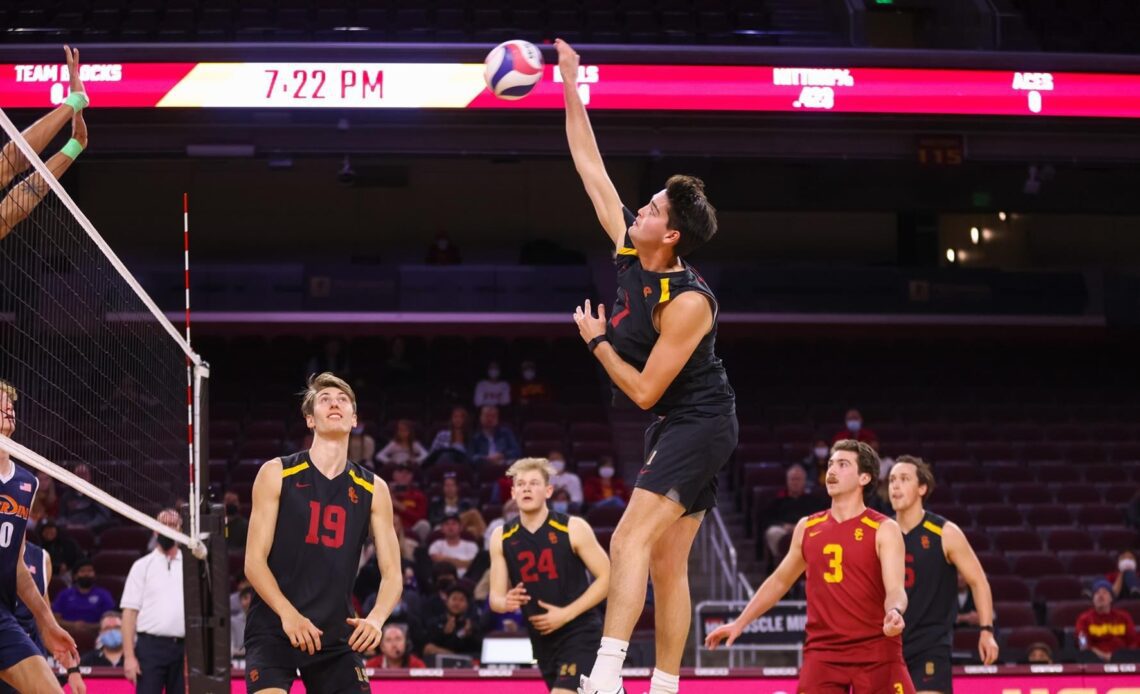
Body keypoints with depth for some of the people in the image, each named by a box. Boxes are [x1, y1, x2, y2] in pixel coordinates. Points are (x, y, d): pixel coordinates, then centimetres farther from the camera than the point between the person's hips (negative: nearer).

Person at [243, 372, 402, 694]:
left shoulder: (373, 490, 6)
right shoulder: (277, 474, -1)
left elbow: (392, 574, 4)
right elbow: (254, 561, -5)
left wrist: (375, 618, -17)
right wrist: (288, 614, -21)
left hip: (336, 637, 3)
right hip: (273, 630, -3)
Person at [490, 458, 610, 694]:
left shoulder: (573, 529, -10)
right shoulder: (501, 539, 2)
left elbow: (606, 578, -8)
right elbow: (495, 598, 5)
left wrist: (566, 614, -16)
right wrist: (506, 602, -20)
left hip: (579, 633, -5)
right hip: (542, 639, 5)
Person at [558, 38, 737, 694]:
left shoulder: (689, 302, -23)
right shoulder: (629, 248, -1)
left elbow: (644, 390, -20)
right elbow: (591, 166, 6)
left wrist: (597, 341, -9)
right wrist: (571, 88, 4)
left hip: (697, 425, -9)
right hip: (676, 427, 9)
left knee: (631, 542, -21)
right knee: (668, 566, 8)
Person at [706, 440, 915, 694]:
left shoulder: (884, 530, -3)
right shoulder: (807, 527, 12)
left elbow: (895, 590, -14)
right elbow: (780, 580, 25)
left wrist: (894, 612, -37)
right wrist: (740, 622, 23)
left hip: (876, 653, -3)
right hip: (822, 653, 4)